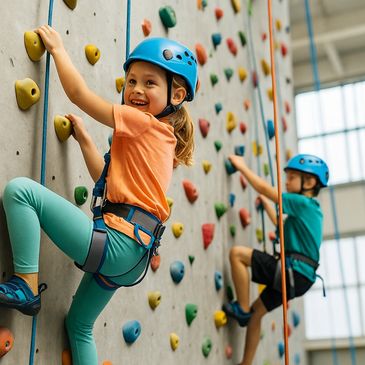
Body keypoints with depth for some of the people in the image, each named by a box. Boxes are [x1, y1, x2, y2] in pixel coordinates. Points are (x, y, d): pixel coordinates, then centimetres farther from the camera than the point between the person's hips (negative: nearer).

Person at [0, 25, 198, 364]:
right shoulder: (161, 134, 19)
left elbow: (77, 93, -6)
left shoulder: (144, 122, -7)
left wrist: (57, 47, 8)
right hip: (132, 253, 10)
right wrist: (84, 139, 25)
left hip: (116, 243, -10)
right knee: (79, 325, 28)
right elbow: (109, 180, 27)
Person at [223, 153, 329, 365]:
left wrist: (242, 167, 4)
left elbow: (263, 188, -7)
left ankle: (242, 310, -8)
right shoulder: (310, 209, 19)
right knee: (257, 312, 18)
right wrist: (266, 204, 40)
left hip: (295, 272, -10)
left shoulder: (303, 202, -8)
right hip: (298, 275, 10)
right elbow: (283, 226, 36)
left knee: (237, 254, -15)